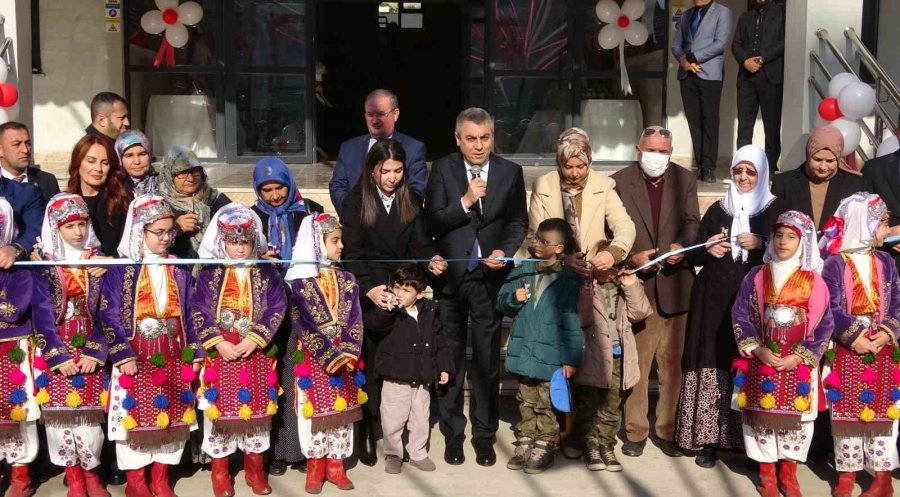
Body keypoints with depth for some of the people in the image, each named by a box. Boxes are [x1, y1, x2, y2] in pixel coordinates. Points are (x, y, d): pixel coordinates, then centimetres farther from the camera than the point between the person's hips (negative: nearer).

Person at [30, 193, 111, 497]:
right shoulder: (44, 265, -1)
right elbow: (42, 315, -5)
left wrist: (95, 352, -9)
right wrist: (59, 356, -11)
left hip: (90, 347, 1)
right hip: (55, 349, -1)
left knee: (89, 412, 0)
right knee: (60, 411, 1)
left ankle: (90, 472, 15)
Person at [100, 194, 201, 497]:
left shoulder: (179, 268, 7)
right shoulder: (121, 268, -6)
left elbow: (188, 313, 10)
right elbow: (110, 314, -9)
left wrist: (194, 352, 5)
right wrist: (123, 354, -16)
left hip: (172, 356, 4)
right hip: (136, 355, -4)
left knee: (170, 415, 8)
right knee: (135, 414, 1)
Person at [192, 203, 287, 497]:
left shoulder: (267, 273, 1)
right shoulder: (209, 273, -1)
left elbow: (277, 309, -5)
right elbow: (198, 311, -6)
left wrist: (254, 339, -15)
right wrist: (219, 342, -15)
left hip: (256, 354, 1)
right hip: (220, 353, -1)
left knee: (256, 409, 8)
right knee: (218, 409, 5)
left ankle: (255, 469, 23)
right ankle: (219, 471, 20)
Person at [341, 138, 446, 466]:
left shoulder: (411, 200, 7)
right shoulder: (356, 200, -4)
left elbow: (419, 243, 5)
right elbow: (352, 252, -10)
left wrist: (432, 259, -19)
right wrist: (369, 288, -25)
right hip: (367, 293, -3)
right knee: (370, 359, -3)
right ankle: (365, 430, 8)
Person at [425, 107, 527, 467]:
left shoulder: (510, 172, 2)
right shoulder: (442, 169, 0)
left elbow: (518, 222, 7)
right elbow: (431, 223, -6)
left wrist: (505, 252, -10)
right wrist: (465, 202, -19)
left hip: (489, 277, 0)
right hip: (450, 277, 0)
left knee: (487, 361, 5)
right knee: (450, 360, 10)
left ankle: (484, 436, 18)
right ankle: (453, 435, 23)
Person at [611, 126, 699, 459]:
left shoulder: (685, 180, 10)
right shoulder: (619, 181, 2)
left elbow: (692, 221, 2)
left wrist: (681, 246, -18)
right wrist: (632, 257, -16)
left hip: (674, 284, 2)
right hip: (636, 282, -2)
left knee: (672, 363, 8)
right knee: (635, 362, 3)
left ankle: (666, 429, 21)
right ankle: (635, 430, 15)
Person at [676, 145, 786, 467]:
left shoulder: (776, 210, 6)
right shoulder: (717, 210, 14)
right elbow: (693, 257, 15)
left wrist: (760, 245, -14)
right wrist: (707, 250, -6)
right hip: (715, 302, 2)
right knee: (713, 366, -3)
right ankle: (710, 439, 4)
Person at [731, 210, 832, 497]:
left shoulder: (814, 282, -1)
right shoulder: (756, 277, 2)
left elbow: (824, 325, -2)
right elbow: (740, 315, 2)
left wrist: (799, 357, -10)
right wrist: (757, 349, -10)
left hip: (798, 363, -1)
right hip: (762, 359, 1)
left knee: (795, 415, 4)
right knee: (761, 413, 3)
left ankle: (788, 473, 20)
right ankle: (767, 473, 17)